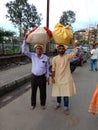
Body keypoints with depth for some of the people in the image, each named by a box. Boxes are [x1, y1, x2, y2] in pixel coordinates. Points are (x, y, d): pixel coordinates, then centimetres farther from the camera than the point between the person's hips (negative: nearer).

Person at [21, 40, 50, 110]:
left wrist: (47, 77, 1)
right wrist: (25, 40, -15)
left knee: (43, 92, 10)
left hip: (42, 77, -1)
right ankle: (33, 104, 32)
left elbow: (47, 68, 2)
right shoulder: (32, 55, -2)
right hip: (34, 77, 1)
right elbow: (24, 50, -9)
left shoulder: (46, 58, -4)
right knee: (33, 91, 13)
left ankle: (43, 104, 31)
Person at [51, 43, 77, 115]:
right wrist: (52, 77, -3)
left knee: (66, 93, 4)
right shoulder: (54, 58, -2)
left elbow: (75, 51, -24)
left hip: (66, 78, -2)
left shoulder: (67, 56, -7)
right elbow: (53, 69, 1)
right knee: (58, 92, 18)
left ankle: (66, 107, 21)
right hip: (57, 78, 2)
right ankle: (58, 104, 42)